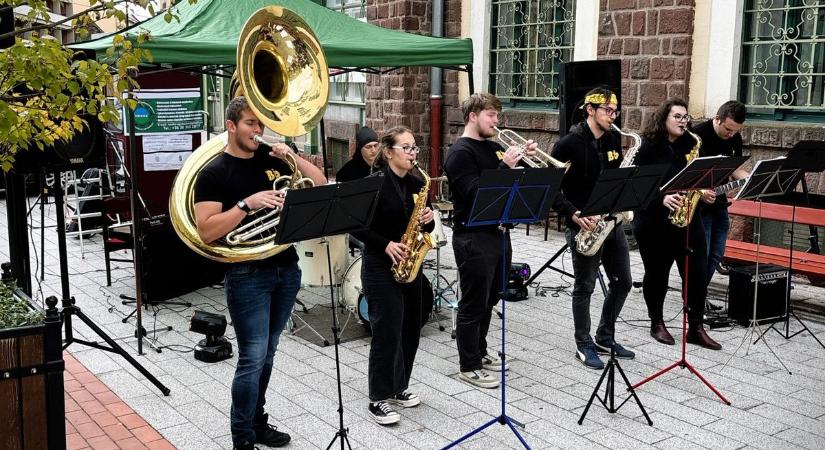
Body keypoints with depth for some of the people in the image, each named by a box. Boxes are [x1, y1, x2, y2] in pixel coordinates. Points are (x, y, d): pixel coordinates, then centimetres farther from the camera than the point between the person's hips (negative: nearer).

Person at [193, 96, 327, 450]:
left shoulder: (271, 160, 8)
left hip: (286, 269, 6)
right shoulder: (214, 172, -7)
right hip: (248, 275, -6)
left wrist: (294, 159, -5)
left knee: (266, 355, 15)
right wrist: (248, 203, -23)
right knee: (252, 358, -6)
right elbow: (206, 231, -15)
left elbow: (321, 186, 10)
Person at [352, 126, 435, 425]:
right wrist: (386, 245, -21)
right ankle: (378, 399, 5)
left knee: (410, 329, 11)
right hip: (381, 267, -7)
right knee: (387, 332, -6)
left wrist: (428, 220, -7)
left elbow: (424, 227, 14)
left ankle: (399, 387, 28)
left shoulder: (417, 184, 8)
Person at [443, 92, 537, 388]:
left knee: (488, 300, 19)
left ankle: (479, 351, 33)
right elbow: (476, 194, -23)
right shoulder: (461, 152, -12)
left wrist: (524, 158, 1)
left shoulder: (492, 148, 14)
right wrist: (505, 167, -25)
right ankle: (469, 367, 9)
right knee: (473, 304, -1)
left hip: (497, 233, 9)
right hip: (473, 239, -9)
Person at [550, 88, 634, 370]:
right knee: (585, 286, 3)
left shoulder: (613, 142, 9)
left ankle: (605, 338, 27)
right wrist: (574, 214, -22)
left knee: (622, 282, 11)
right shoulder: (569, 144, -11)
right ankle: (584, 345, 16)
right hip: (584, 225, -7)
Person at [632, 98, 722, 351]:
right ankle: (657, 324, 24)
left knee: (698, 273, 1)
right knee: (657, 274, 7)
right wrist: (661, 199, -24)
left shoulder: (690, 145, 10)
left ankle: (696, 328, 12)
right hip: (654, 222, -4)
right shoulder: (649, 147, -6)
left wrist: (705, 193, -4)